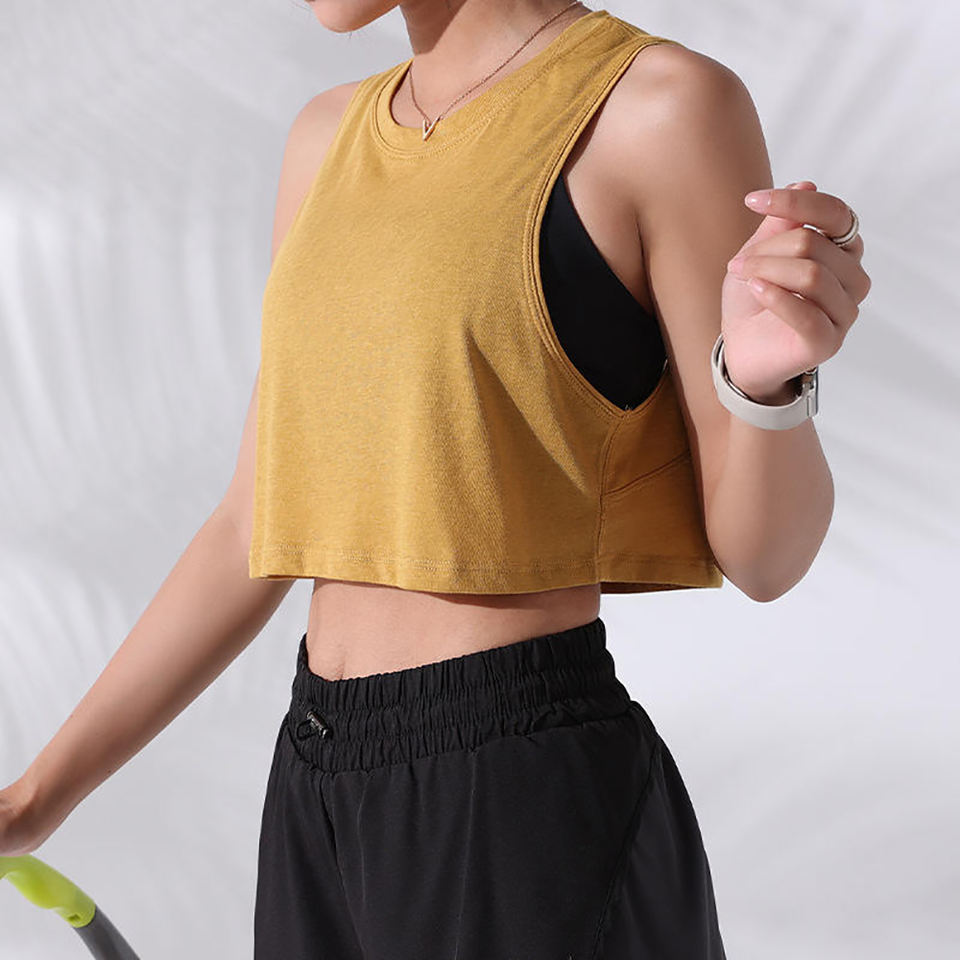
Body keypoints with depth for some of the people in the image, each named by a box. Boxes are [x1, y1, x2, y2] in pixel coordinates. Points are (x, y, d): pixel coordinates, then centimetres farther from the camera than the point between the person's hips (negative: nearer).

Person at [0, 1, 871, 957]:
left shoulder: (666, 106, -7)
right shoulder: (333, 137, 13)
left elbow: (761, 554, -5)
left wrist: (769, 375, -26)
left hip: (537, 816, -6)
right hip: (326, 818, 7)